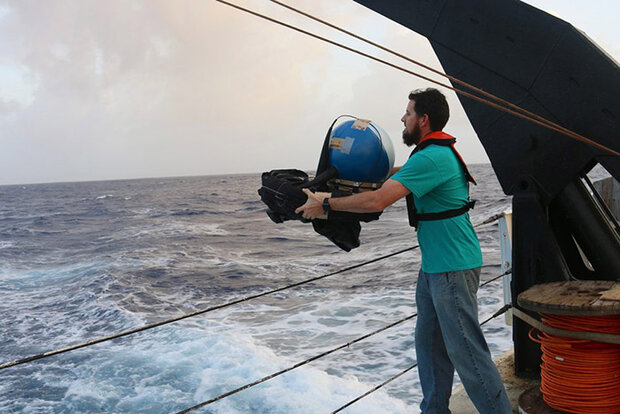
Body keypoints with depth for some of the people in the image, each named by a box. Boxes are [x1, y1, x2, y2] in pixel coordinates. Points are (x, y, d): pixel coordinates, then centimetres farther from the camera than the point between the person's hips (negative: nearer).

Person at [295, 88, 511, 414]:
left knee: (466, 350, -4)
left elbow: (377, 201, -25)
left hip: (453, 268, -11)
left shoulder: (432, 157, -20)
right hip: (433, 265, 11)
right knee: (429, 344, 17)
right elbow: (397, 174, 30)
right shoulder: (436, 152, 14)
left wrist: (326, 204, -15)